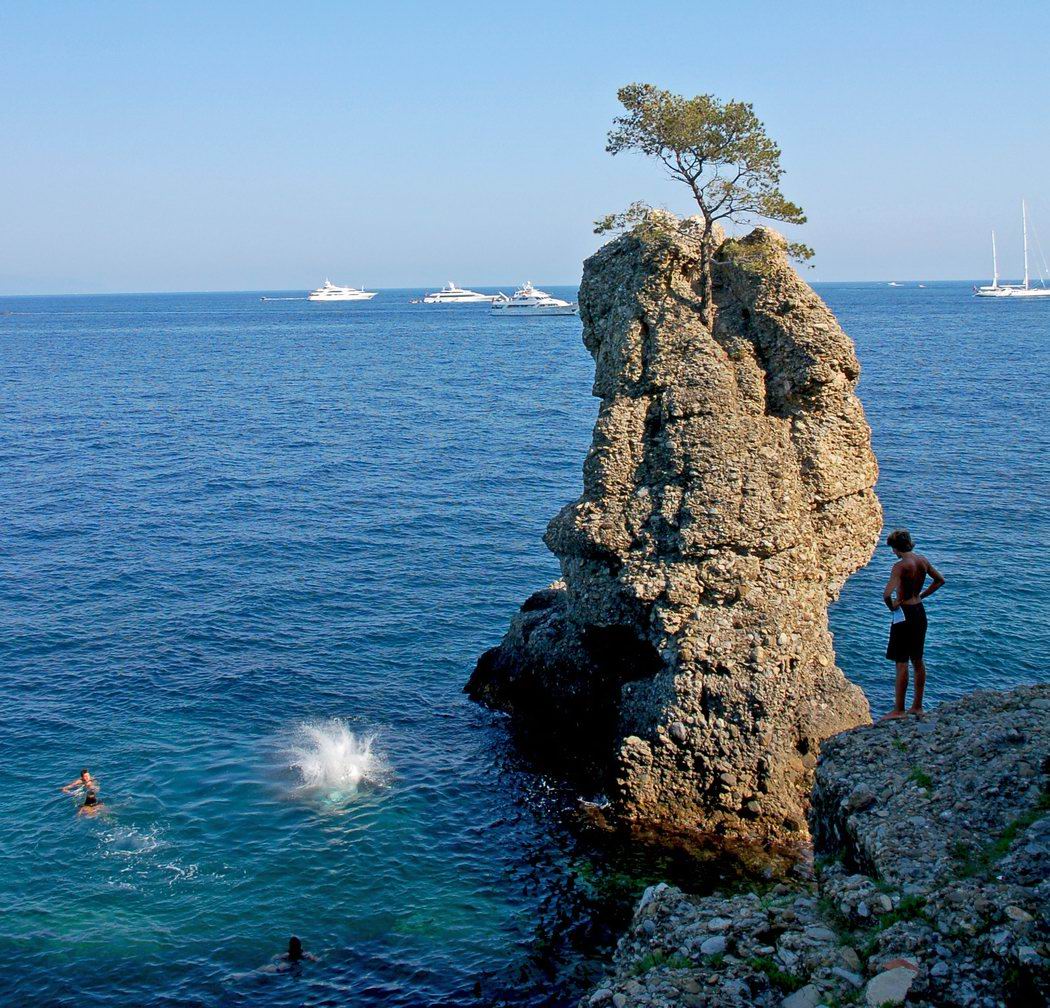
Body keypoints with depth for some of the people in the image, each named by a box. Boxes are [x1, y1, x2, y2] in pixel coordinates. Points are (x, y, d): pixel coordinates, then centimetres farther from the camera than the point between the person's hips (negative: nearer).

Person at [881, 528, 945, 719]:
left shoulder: (900, 566, -20)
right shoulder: (922, 560, 3)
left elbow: (887, 594, -31)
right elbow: (939, 580, 18)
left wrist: (892, 607, -12)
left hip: (904, 613, -8)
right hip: (920, 611, 8)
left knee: (901, 663, -2)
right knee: (918, 661, 15)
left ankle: (899, 710, 3)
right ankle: (917, 706, 23)